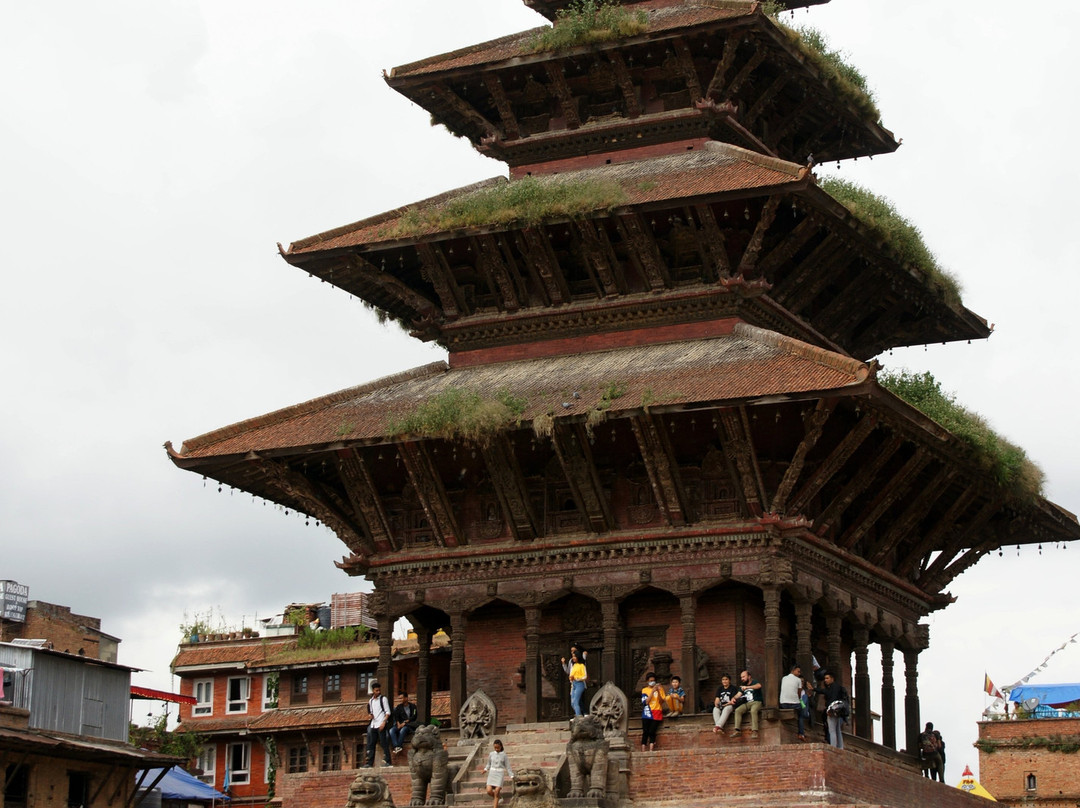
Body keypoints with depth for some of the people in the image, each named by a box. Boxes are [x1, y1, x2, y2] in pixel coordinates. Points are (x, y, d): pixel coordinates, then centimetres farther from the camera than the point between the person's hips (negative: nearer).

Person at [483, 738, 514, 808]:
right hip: (492, 773, 3)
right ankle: (498, 799, 22)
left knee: (497, 792, -12)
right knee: (489, 791, -9)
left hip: (500, 774, -3)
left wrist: (511, 776, -4)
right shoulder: (491, 754, 4)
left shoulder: (504, 755, -2)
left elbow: (507, 766, 1)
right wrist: (485, 769, 3)